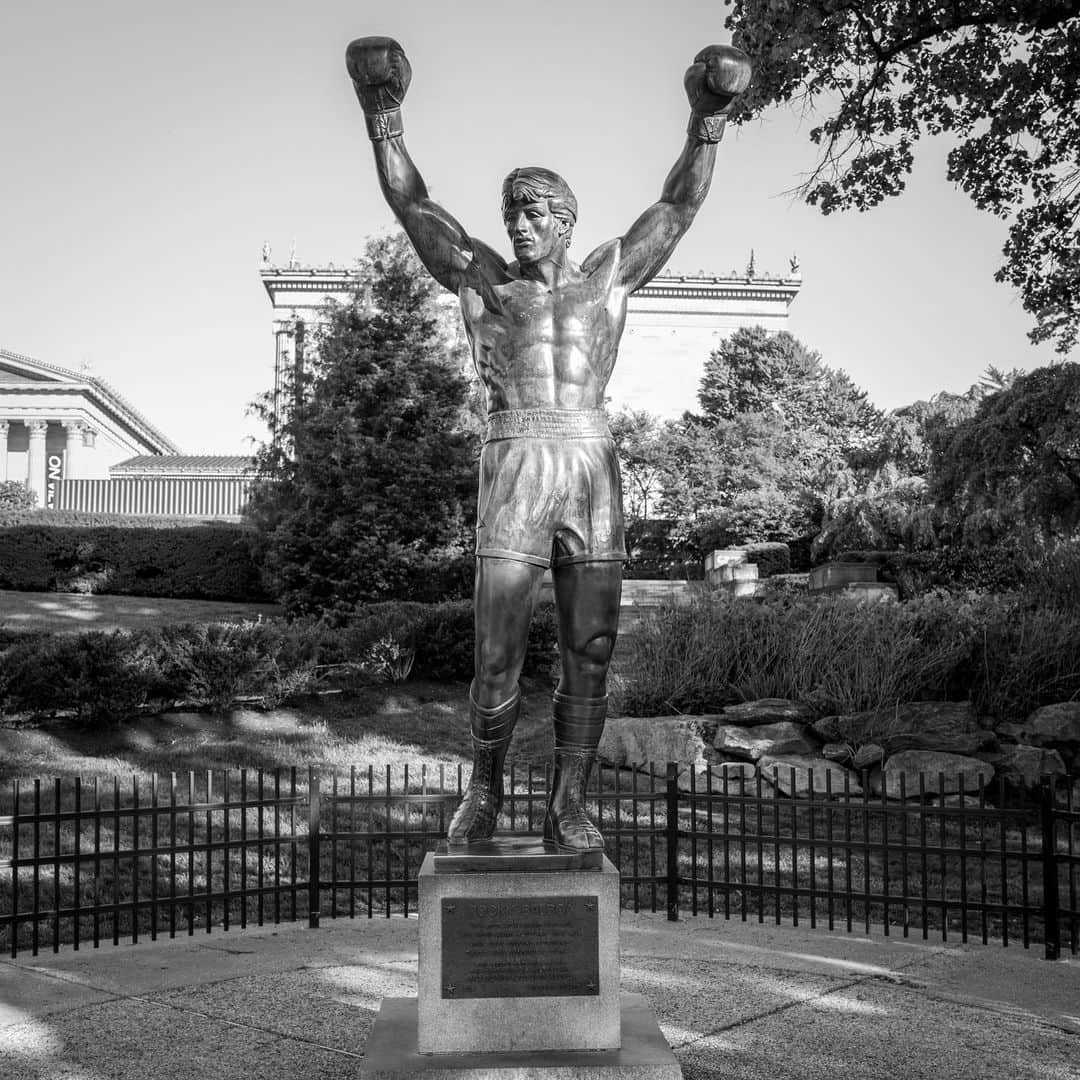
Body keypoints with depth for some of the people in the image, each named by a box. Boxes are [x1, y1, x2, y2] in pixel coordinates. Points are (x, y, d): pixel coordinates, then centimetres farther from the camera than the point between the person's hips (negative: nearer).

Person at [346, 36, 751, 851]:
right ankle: (484, 793, 17)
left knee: (590, 652, -1)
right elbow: (411, 205, 12)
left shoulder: (608, 277, 19)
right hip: (515, 470, -1)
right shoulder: (483, 281, 17)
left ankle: (569, 806, 9)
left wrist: (706, 123, 5)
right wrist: (382, 121, 2)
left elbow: (679, 206, 16)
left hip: (594, 469, 1)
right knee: (498, 656, -3)